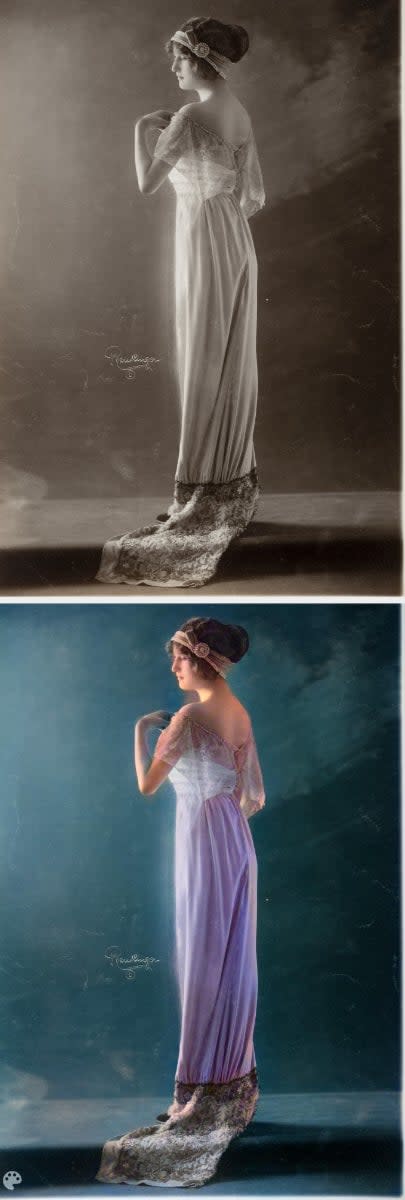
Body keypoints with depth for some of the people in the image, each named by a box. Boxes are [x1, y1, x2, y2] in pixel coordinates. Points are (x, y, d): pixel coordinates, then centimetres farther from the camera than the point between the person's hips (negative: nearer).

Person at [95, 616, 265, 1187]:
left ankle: (207, 1072, 11)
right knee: (234, 953, 13)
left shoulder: (189, 717, -18)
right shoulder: (240, 712, 6)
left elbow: (147, 785, -11)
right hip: (235, 839, 8)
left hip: (204, 842, -8)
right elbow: (253, 792, 12)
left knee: (204, 956, 1)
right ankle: (236, 1066, 23)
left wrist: (141, 729, 2)